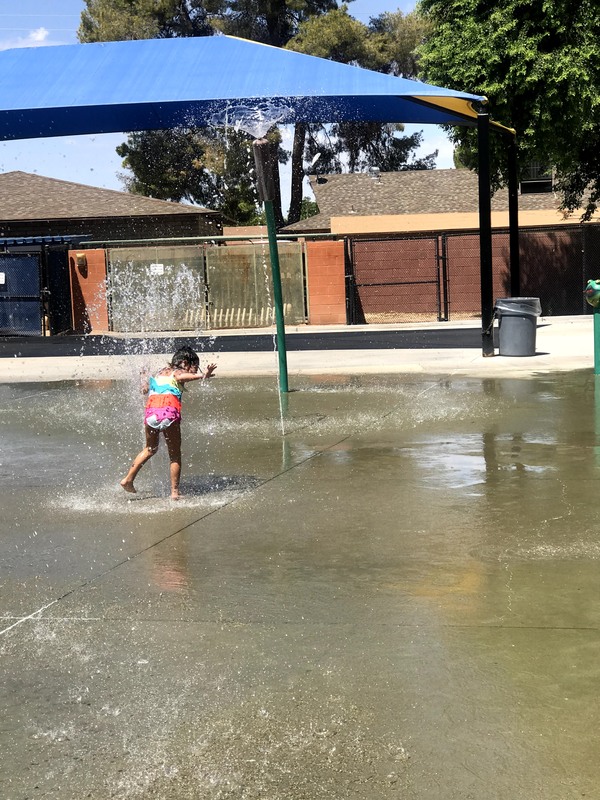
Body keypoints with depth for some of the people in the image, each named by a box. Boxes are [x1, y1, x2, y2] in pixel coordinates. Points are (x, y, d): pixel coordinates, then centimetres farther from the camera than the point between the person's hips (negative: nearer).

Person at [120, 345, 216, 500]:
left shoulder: (159, 372, 27)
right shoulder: (178, 372, 10)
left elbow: (145, 388, 34)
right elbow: (182, 376, -16)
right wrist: (202, 376, -32)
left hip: (151, 408, 5)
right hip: (169, 410, -5)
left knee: (150, 449, 29)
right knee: (175, 455, 10)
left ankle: (128, 479, 28)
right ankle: (175, 492, 7)